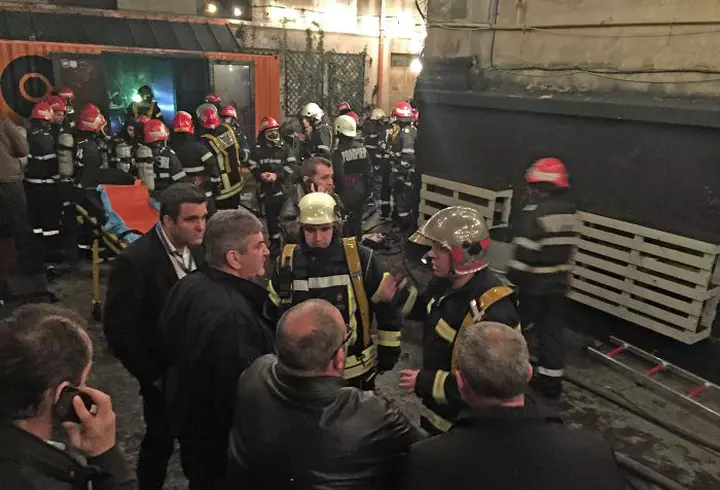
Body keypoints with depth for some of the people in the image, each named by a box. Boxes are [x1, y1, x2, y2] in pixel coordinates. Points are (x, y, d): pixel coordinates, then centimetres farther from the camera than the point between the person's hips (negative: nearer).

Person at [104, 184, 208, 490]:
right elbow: (117, 329, -18)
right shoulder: (135, 260, -23)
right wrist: (151, 375, -13)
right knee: (161, 441, 14)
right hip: (164, 373, -5)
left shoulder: (197, 247, -5)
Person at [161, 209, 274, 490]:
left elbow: (169, 346, 9)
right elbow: (245, 390, -30)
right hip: (220, 435, -8)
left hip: (189, 417, 8)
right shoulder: (233, 315, -36)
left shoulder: (189, 286, -5)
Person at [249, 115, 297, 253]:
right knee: (270, 218, 11)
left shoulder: (284, 148, 2)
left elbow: (292, 165, -6)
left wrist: (277, 175, -16)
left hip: (283, 188, -2)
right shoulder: (257, 150, 5)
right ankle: (275, 243, 23)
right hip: (266, 189, 2)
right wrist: (260, 174, -16)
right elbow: (252, 167, 5)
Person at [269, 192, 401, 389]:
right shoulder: (287, 262, -9)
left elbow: (387, 305, -6)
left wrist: (388, 351, -2)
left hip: (356, 367, -1)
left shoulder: (359, 258, -16)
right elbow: (273, 312, 6)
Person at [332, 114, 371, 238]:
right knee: (358, 220, 16)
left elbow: (338, 175, -19)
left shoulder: (338, 151, -18)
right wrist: (369, 188, 11)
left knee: (345, 222, 4)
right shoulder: (362, 148, -1)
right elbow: (368, 171, 2)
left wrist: (338, 190, -6)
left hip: (346, 191, -5)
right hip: (360, 190, 5)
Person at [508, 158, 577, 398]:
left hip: (534, 284, -7)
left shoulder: (533, 214, -20)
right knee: (551, 328, 13)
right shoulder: (568, 212, 5)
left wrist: (512, 280, -12)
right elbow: (564, 249, 13)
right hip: (558, 283, 7)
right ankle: (551, 379, 21)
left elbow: (524, 254, -22)